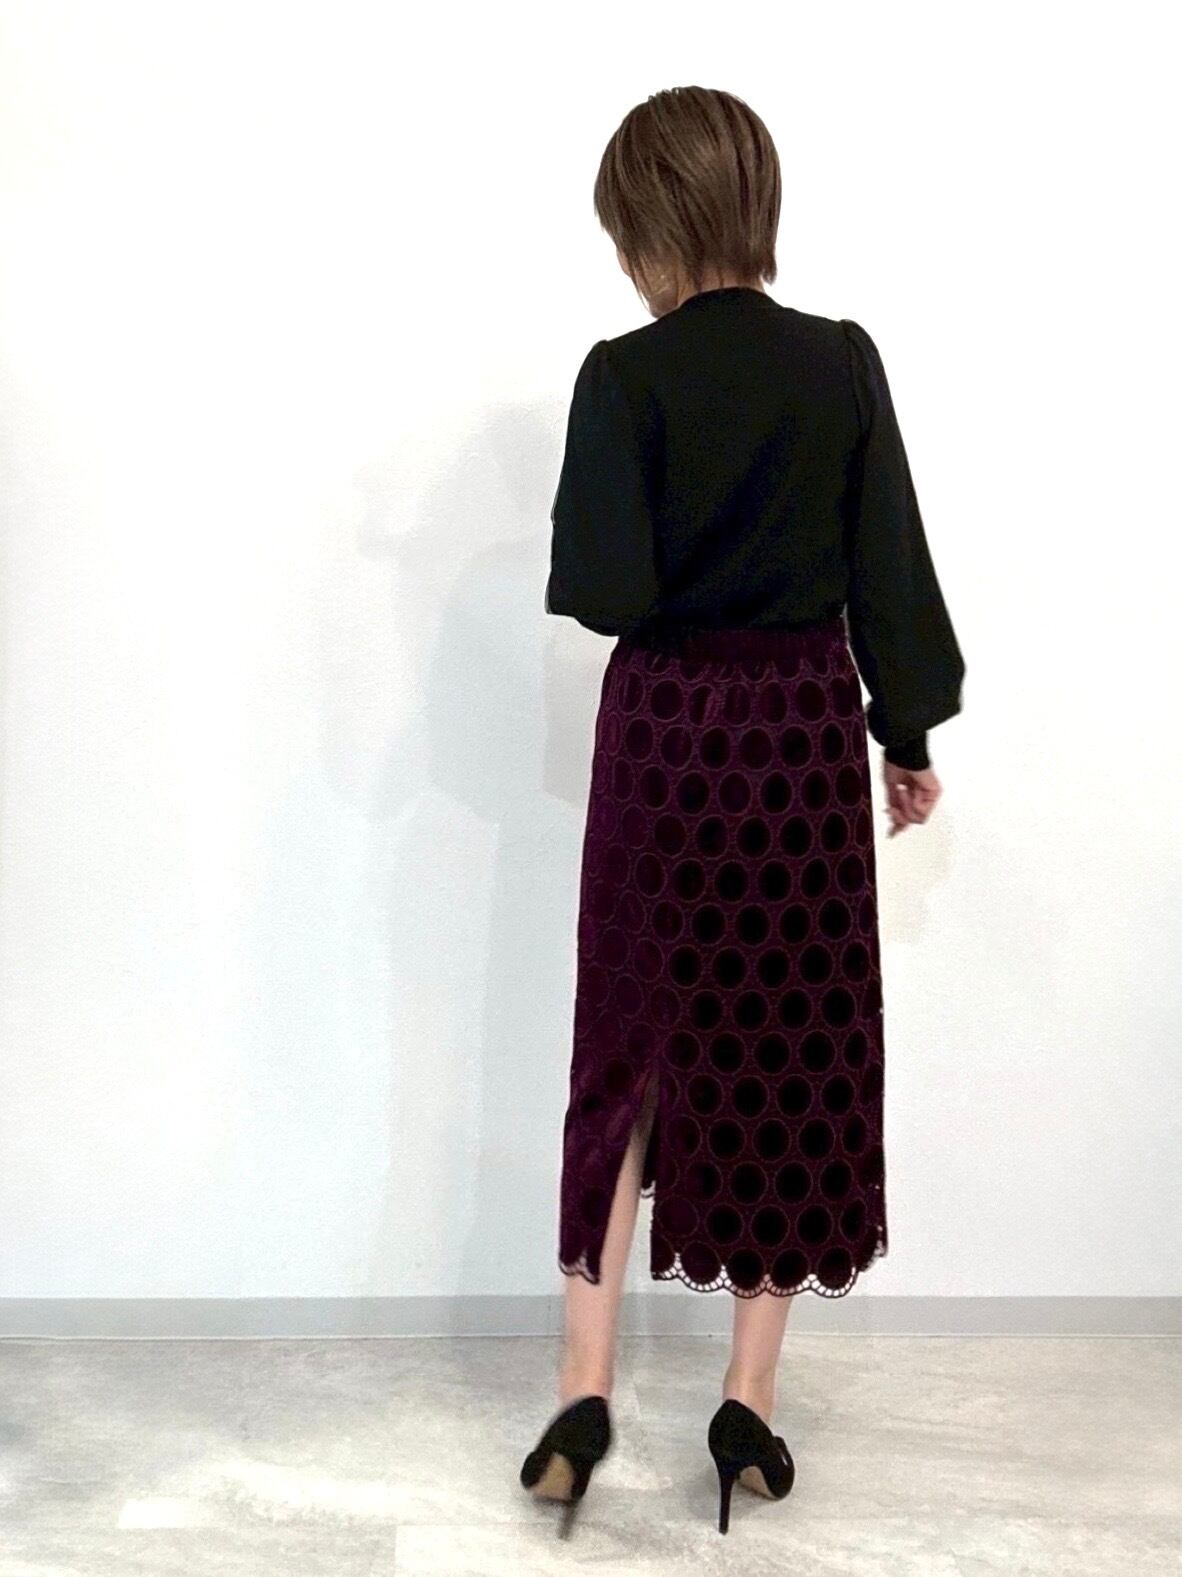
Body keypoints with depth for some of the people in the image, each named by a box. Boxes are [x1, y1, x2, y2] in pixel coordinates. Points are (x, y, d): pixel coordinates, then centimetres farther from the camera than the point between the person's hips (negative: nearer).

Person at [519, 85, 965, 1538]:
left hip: (667, 732, -2)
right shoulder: (843, 361, -1)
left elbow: (604, 589, -14)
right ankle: (749, 1403, 17)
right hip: (807, 727, 2)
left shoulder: (627, 376, -10)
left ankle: (585, 1384, 9)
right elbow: (890, 569, 2)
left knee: (630, 1050, 12)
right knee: (793, 1058, 9)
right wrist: (909, 734, 11)